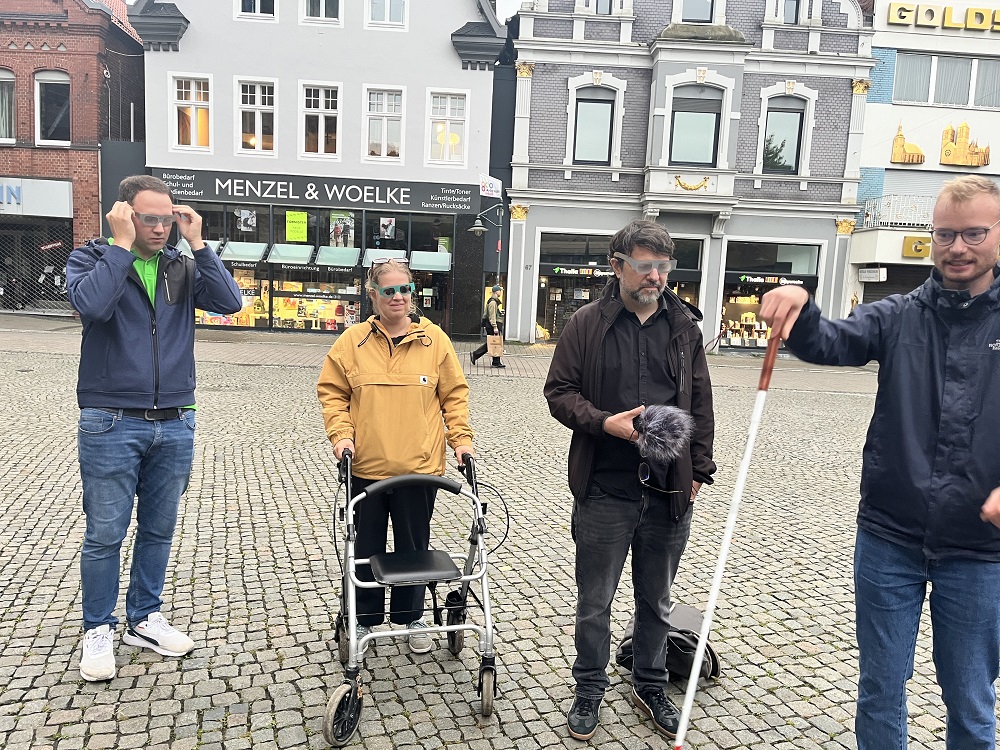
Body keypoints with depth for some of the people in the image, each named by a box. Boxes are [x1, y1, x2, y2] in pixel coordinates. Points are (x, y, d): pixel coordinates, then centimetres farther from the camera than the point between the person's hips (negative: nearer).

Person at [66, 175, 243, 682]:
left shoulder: (182, 267, 8)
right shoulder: (90, 258, 0)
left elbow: (230, 302, -9)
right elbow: (91, 304, -23)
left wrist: (198, 243, -9)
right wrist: (122, 243, -16)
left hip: (175, 425, 4)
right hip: (111, 424, -3)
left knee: (159, 530, 13)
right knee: (105, 535, 5)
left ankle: (144, 619, 30)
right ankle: (98, 630, 24)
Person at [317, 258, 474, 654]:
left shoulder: (434, 339, 1)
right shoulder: (353, 340, 0)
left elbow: (454, 394, 5)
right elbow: (332, 392, 5)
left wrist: (461, 438, -2)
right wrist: (341, 433, -7)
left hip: (420, 466, 0)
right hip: (366, 465, 0)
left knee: (413, 546, 13)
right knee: (367, 546, 13)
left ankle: (411, 617, 32)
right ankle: (364, 618, 32)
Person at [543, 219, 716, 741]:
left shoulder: (685, 326, 5)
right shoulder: (588, 324, -4)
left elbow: (700, 404, 10)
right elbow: (559, 392, -2)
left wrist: (700, 469, 7)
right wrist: (604, 423, -18)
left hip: (670, 492, 3)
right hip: (604, 489, -2)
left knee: (656, 601, 19)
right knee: (594, 601, 11)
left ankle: (650, 686, 39)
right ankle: (589, 689, 32)